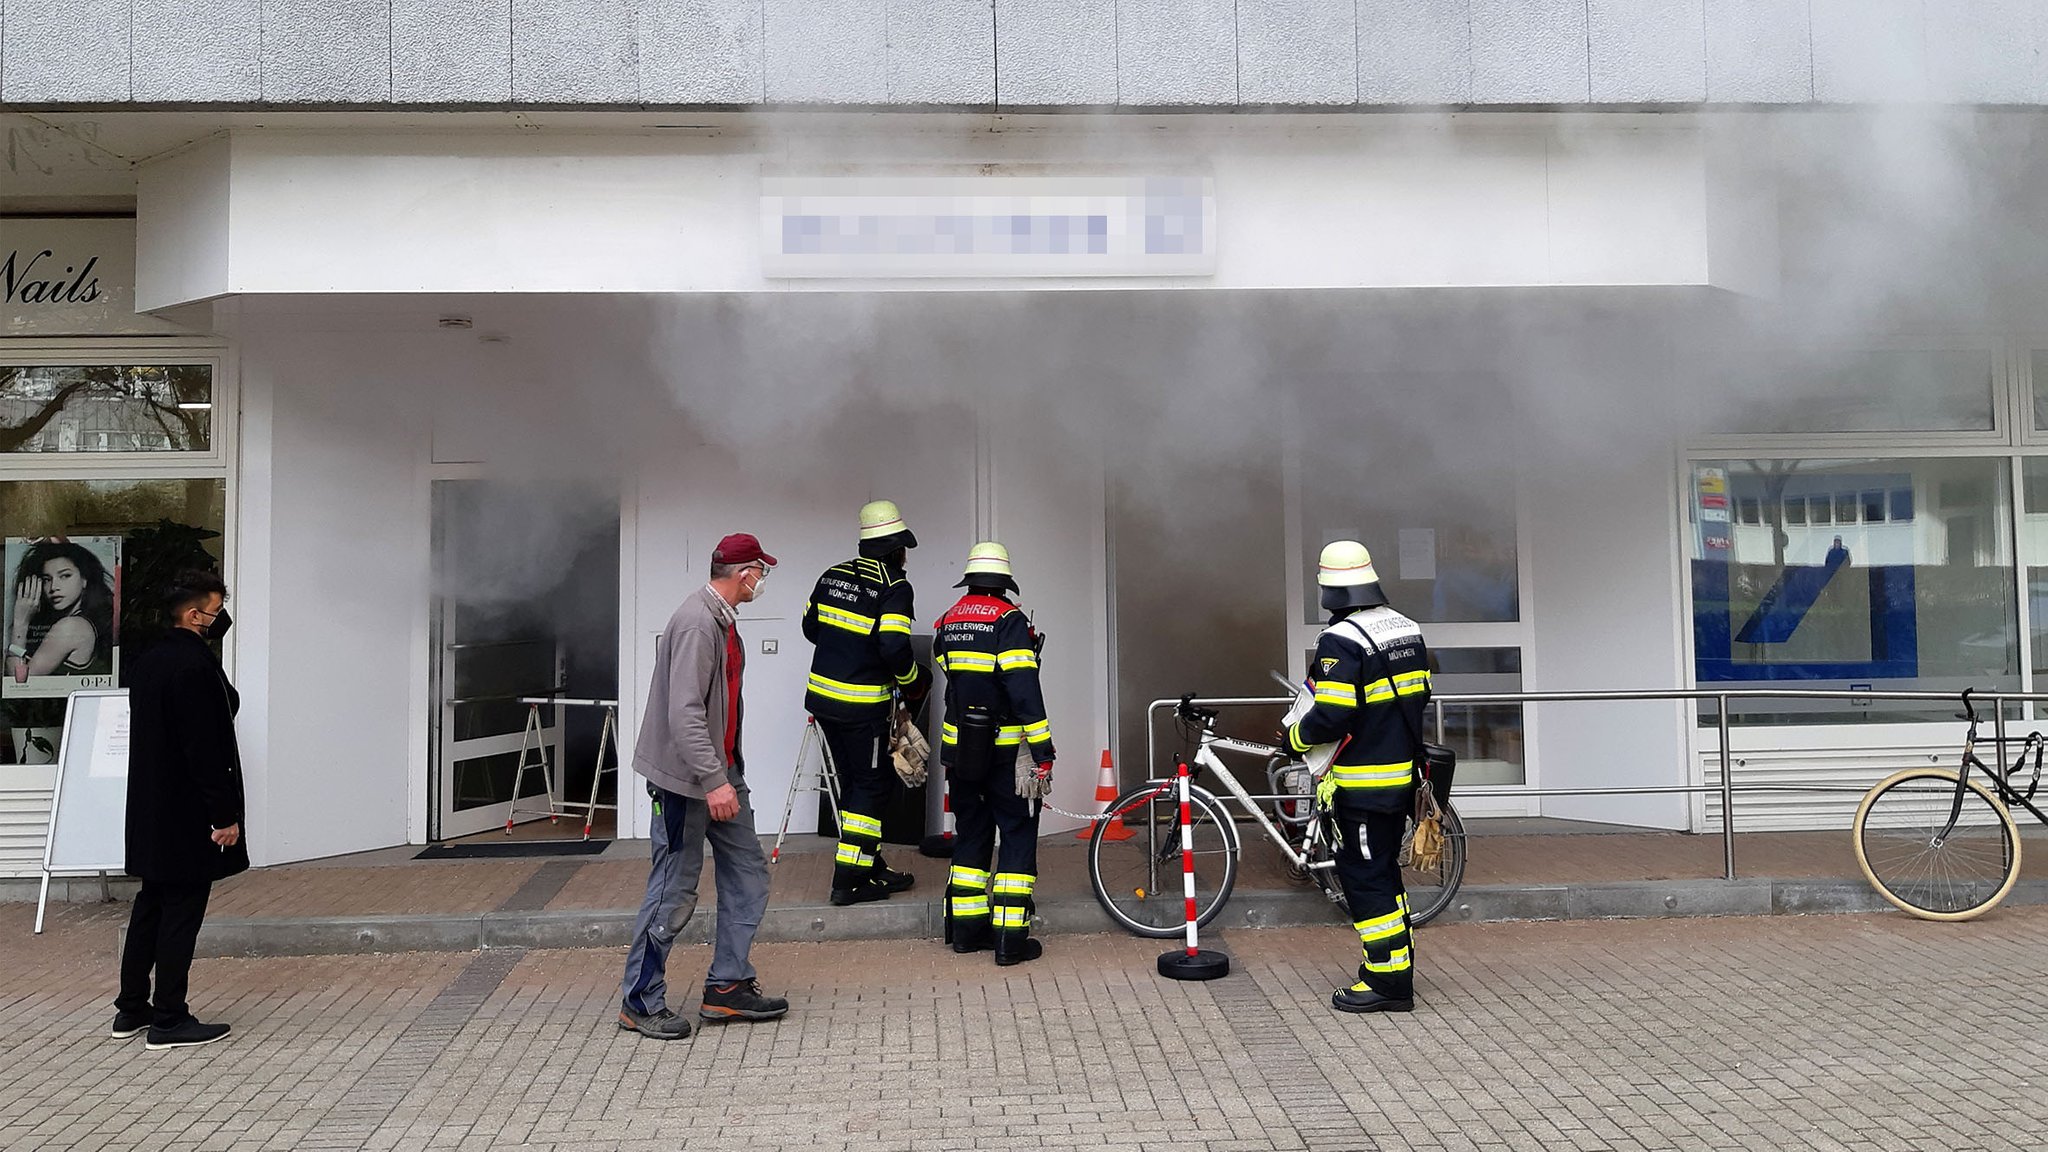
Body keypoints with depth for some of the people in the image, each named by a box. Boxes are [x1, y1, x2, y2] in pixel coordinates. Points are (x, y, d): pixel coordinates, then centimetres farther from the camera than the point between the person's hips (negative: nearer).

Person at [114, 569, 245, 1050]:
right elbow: (206, 748, -21)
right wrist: (225, 815, -18)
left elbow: (153, 735, 15)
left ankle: (131, 1009, 25)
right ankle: (169, 1021, 4)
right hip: (188, 816, -9)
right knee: (181, 911, -2)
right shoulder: (196, 666, -19)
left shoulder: (147, 663, 10)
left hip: (150, 811, 9)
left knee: (151, 906, 17)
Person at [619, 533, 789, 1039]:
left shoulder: (722, 619, 12)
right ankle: (640, 1002, 10)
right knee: (674, 893, -2)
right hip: (685, 776, -10)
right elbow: (684, 713, -26)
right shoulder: (697, 623, -20)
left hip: (720, 772, 10)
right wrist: (713, 780, -29)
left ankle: (727, 988, 19)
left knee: (748, 876, 11)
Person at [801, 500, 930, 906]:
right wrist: (912, 680, -5)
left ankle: (872, 867, 27)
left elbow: (810, 627, 15)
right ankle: (849, 880, 1)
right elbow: (894, 647, -23)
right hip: (863, 705, -7)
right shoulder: (894, 588, -14)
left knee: (854, 784, 17)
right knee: (870, 787, 3)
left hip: (822, 697, 7)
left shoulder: (833, 576, 8)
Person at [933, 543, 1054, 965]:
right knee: (1019, 835, 2)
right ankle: (1010, 938, -1)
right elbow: (1024, 689, -20)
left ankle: (965, 928, 21)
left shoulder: (948, 621, 8)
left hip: (958, 748, 6)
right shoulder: (1008, 619, -13)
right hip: (1004, 750, -6)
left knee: (971, 832, 17)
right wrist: (1043, 752, -20)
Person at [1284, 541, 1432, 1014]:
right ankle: (1395, 961, 28)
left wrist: (1297, 736, -6)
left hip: (1364, 782, -9)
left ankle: (1389, 980, 1)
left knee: (1365, 875, -2)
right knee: (1384, 870, 19)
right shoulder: (1407, 629, 9)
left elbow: (1332, 716, -23)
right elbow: (1419, 696, 16)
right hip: (1403, 772, 9)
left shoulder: (1341, 640, -19)